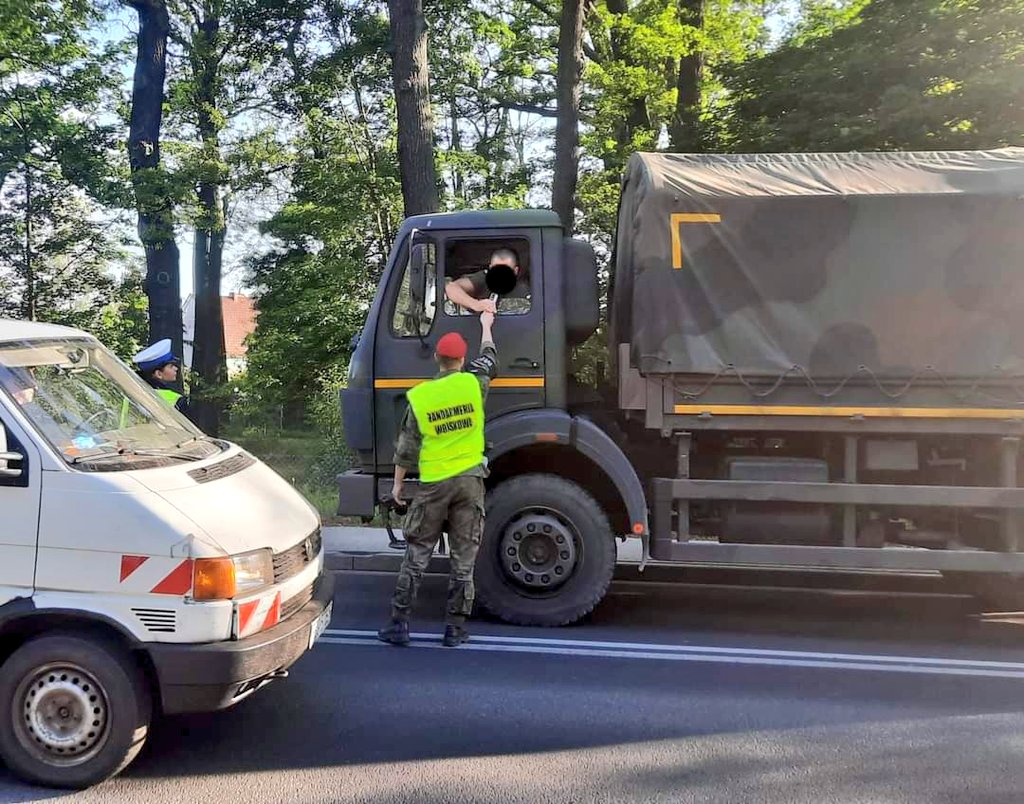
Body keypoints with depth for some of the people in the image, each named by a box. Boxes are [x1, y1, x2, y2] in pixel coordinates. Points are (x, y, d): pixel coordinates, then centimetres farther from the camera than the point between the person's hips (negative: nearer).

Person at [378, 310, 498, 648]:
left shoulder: (419, 396, -3)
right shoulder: (474, 384, -4)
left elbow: (406, 446, 1)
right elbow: (489, 358, 19)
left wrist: (398, 482, 14)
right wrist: (486, 325, 35)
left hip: (433, 483, 0)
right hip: (469, 480, 0)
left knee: (416, 555, 9)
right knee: (463, 559, 6)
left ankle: (398, 624, 10)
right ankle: (455, 628, 10)